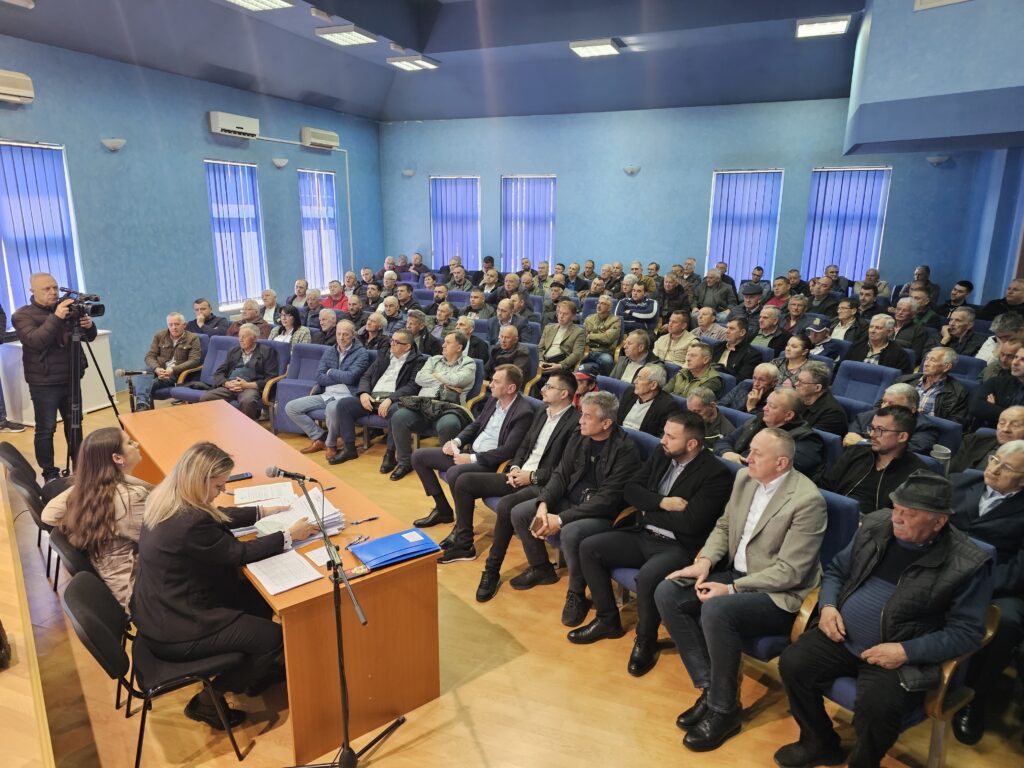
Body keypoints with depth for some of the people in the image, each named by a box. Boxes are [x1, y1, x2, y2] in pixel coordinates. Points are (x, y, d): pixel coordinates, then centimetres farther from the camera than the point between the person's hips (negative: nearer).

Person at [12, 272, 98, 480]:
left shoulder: (66, 309, 9)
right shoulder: (22, 315, -5)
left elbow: (90, 338, 8)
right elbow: (35, 342, -23)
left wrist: (88, 326, -15)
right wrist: (55, 318, -32)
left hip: (71, 380, 5)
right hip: (44, 384, -5)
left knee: (74, 424, 12)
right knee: (46, 429, -2)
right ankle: (49, 474, 5)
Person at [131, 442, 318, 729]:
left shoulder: (165, 498, -3)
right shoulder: (190, 522, -33)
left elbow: (217, 519, 13)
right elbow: (239, 553, -20)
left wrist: (261, 512, 12)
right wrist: (289, 536, -11)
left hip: (161, 607, 10)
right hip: (174, 631, -10)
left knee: (259, 596, 16)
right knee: (275, 637, -5)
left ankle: (256, 672, 31)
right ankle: (208, 700, 10)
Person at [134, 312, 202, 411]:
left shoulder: (193, 338, 3)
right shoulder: (159, 336, 14)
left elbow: (194, 360, -8)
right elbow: (150, 356, 8)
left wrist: (173, 370, -21)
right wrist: (156, 369, -16)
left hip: (177, 373, -3)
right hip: (158, 370, 3)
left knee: (148, 384, -32)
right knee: (140, 377, -33)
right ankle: (142, 404, -52)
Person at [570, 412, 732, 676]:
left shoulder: (716, 474, -15)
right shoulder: (661, 456, 6)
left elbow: (691, 522, -22)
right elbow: (630, 490, 4)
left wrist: (649, 513, -8)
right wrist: (662, 502, -14)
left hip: (679, 548, -7)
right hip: (643, 536, 7)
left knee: (647, 576, -35)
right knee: (588, 548, -6)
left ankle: (646, 640, -4)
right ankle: (607, 619, 11)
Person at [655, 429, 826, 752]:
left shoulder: (807, 500, -20)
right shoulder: (744, 478, 2)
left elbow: (790, 571, -21)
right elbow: (724, 525, 12)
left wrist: (732, 589, -24)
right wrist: (705, 560, -7)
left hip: (779, 594, -8)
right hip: (736, 573, 8)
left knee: (715, 610, -33)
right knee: (666, 593, -10)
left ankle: (724, 709, -10)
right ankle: (709, 687, -1)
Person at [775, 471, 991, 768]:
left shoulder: (966, 565, -11)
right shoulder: (875, 525, 2)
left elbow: (966, 631, -9)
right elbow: (836, 570, 14)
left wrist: (906, 652, -19)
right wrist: (828, 606, -5)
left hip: (900, 658, -4)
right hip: (841, 637, 5)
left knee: (877, 707, -29)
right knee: (792, 664, -14)